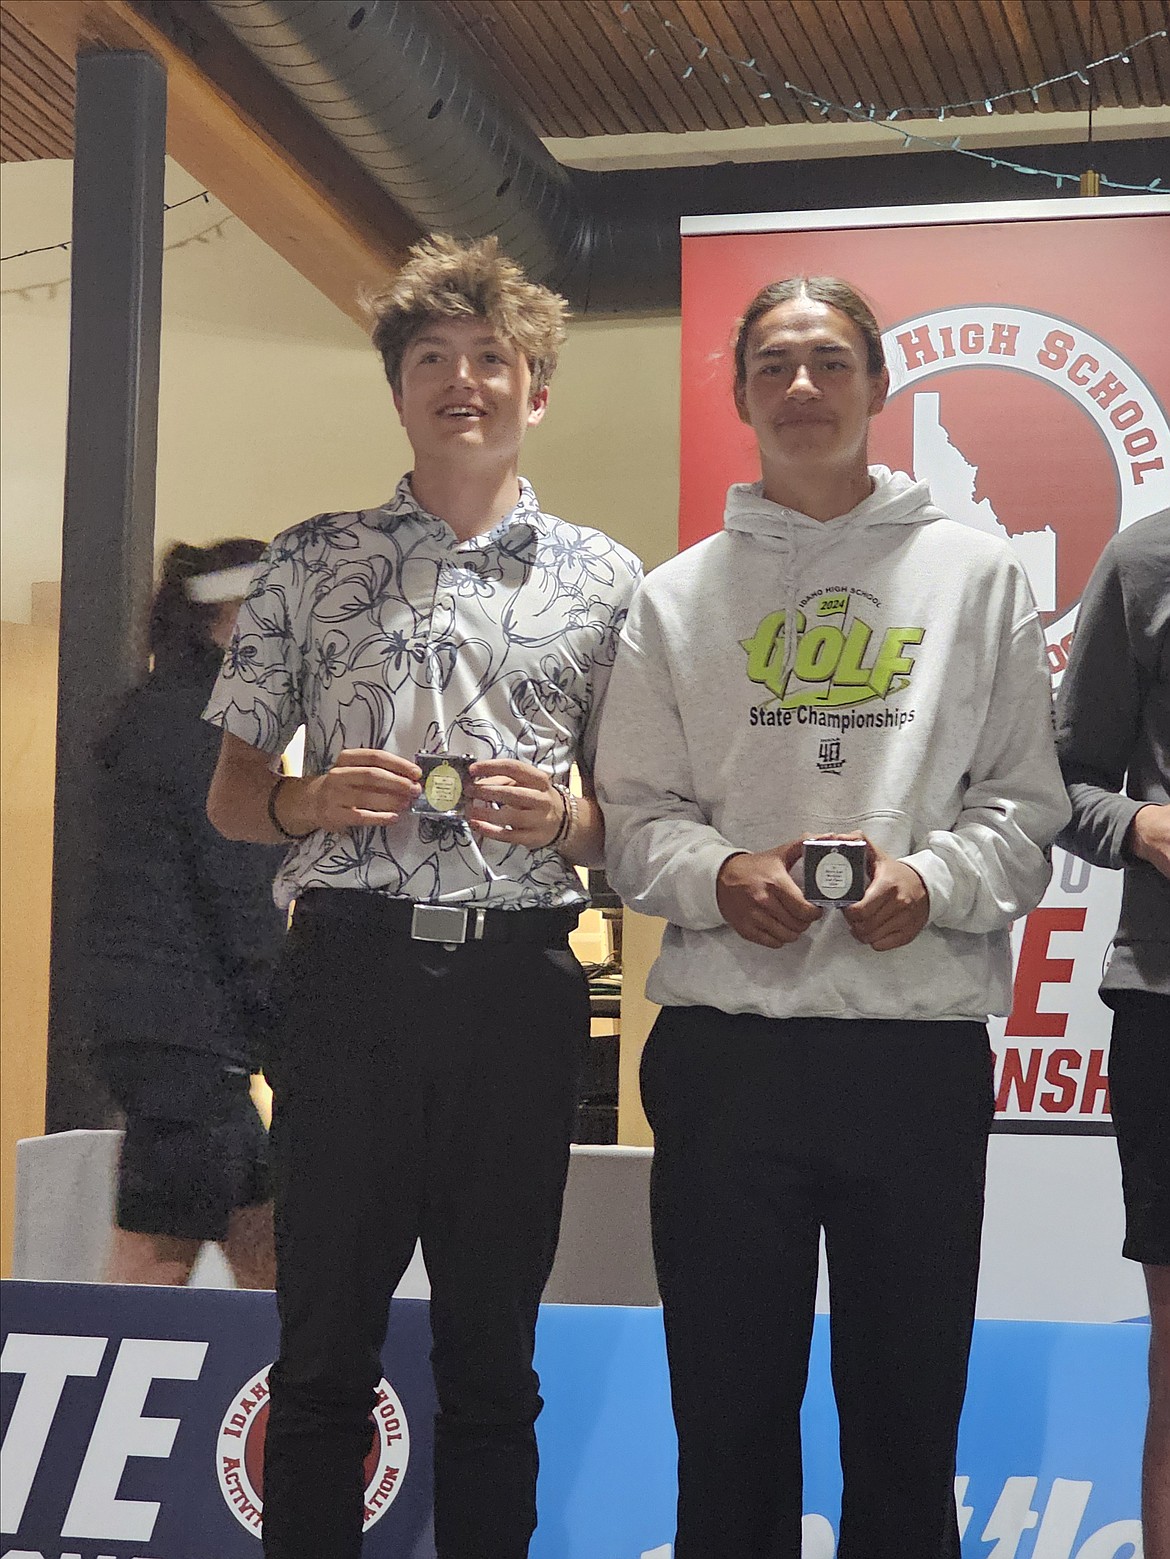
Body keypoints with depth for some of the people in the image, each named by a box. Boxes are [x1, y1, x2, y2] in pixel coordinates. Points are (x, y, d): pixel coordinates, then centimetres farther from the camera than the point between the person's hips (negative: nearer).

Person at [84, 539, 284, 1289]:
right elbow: (238, 895, -15)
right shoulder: (206, 725, -11)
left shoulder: (156, 711, 20)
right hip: (187, 1030, -10)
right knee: (154, 1265, -7)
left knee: (268, 1250, 11)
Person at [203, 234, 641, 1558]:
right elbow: (231, 794, 11)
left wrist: (562, 819, -10)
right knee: (323, 1344, 3)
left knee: (493, 1350, 8)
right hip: (351, 966, 0)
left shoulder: (601, 579, 9)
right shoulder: (313, 563, 9)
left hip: (518, 983, 1)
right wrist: (312, 802, -10)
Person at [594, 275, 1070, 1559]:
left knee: (908, 1416, 7)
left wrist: (932, 879, -14)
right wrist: (720, 874, -13)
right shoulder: (678, 597, 11)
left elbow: (1024, 804, 6)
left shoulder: (975, 575, 8)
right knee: (729, 1414, 8)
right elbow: (633, 816, 7)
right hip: (726, 1046, 1)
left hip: (922, 1047, -1)